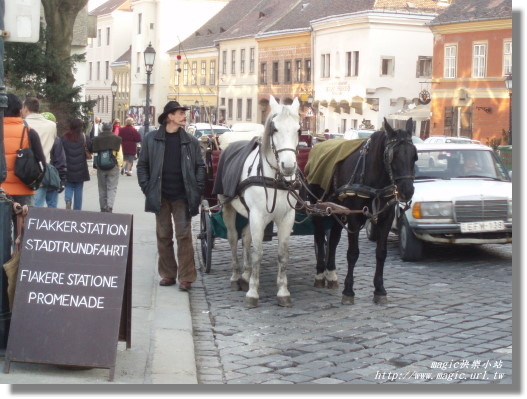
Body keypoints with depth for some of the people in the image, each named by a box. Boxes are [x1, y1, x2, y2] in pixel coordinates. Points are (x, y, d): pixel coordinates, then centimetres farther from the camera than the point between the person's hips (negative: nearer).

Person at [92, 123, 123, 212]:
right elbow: (119, 154, -6)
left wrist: (96, 164, 9)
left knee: (102, 188, 12)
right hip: (113, 167, -2)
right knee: (112, 188, 1)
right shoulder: (116, 139, -3)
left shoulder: (97, 139, 2)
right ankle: (109, 206, -15)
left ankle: (103, 208, 16)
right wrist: (120, 165, 4)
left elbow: (95, 154, 0)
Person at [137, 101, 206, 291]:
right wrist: (147, 188, -2)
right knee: (163, 236, 8)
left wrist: (197, 190, -3)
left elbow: (200, 166, 6)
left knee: (184, 236, -3)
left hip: (182, 196, -1)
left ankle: (186, 277, 1)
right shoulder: (152, 139, 3)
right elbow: (142, 165, 7)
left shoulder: (191, 141, 3)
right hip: (160, 196, 1)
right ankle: (168, 274, 19)